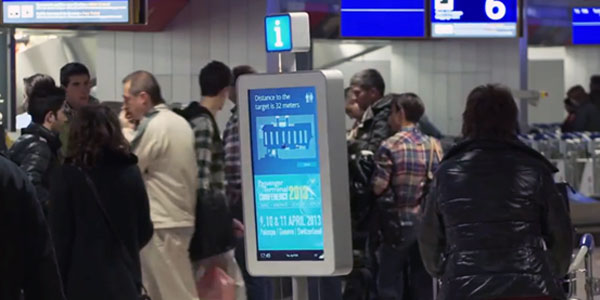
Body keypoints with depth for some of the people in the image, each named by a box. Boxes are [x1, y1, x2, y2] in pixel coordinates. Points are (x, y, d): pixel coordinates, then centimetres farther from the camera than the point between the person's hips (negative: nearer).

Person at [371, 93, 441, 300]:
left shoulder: (390, 147, -12)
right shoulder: (433, 145, 3)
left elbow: (378, 187, -13)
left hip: (398, 223, -4)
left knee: (390, 283, 3)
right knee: (422, 283, 9)